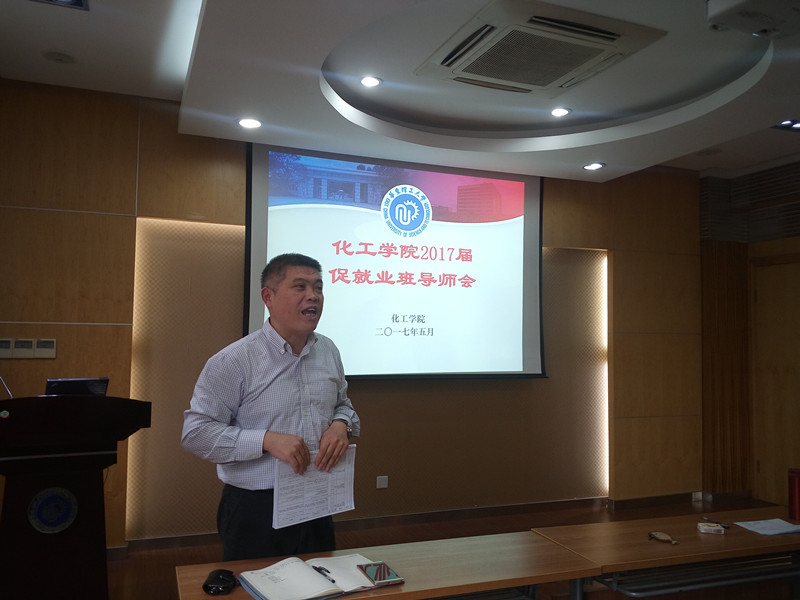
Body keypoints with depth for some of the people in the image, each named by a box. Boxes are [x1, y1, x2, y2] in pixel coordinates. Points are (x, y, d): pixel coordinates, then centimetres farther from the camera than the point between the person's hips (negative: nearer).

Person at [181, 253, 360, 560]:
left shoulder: (328, 351, 5)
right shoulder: (233, 361, -14)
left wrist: (340, 425, -6)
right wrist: (267, 440, -24)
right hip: (255, 512, -5)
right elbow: (195, 433, -15)